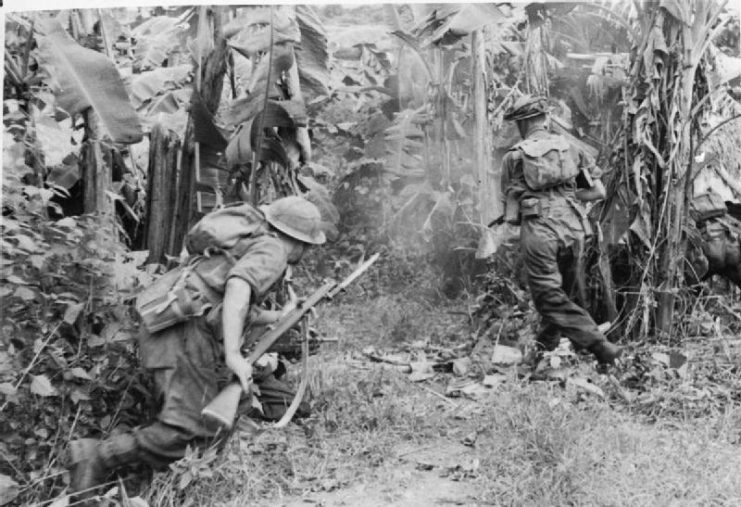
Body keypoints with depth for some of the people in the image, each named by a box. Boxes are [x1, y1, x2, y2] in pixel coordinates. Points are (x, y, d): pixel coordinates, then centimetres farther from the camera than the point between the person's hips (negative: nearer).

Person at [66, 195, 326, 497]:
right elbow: (238, 288, -25)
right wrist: (233, 353, -28)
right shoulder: (272, 250, -4)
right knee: (191, 432, -14)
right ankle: (97, 456, -16)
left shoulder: (250, 242, 25)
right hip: (188, 333, -10)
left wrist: (278, 317, 43)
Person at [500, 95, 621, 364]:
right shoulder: (569, 148, 11)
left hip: (538, 232, -4)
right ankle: (547, 342, 33)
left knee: (550, 297, 1)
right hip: (572, 228, 4)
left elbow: (509, 200, 9)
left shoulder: (513, 157, 4)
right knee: (562, 290, 21)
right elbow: (599, 192, 11)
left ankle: (599, 345, -9)